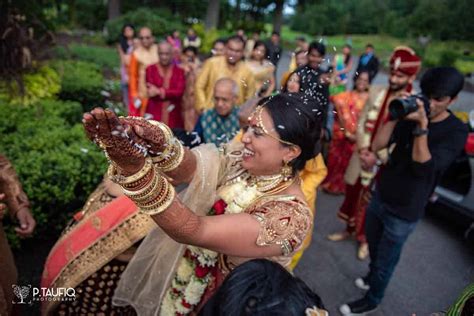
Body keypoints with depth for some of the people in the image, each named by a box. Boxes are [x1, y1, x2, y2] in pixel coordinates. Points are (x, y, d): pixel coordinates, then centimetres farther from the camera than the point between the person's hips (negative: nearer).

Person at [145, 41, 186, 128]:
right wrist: (171, 93, -10)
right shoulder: (150, 69, 5)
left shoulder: (179, 71, 7)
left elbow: (180, 92, -5)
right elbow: (151, 91, -3)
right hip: (154, 114, -1)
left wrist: (159, 92, -11)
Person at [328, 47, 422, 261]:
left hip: (385, 163, -4)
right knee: (352, 195, 18)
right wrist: (363, 149, -12)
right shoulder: (376, 92, -2)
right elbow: (361, 123, 0)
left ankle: (365, 239, 37)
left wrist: (377, 156, -18)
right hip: (362, 156, 4)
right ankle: (349, 230, 43)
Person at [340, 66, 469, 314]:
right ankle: (372, 276, 55)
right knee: (373, 247, 27)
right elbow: (377, 145, -11)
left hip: (404, 211, -5)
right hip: (380, 195, 5)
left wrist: (421, 126, -31)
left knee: (386, 261, 13)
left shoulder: (456, 131, -14)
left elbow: (424, 167, -26)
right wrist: (395, 115, -20)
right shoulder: (412, 114, -3)